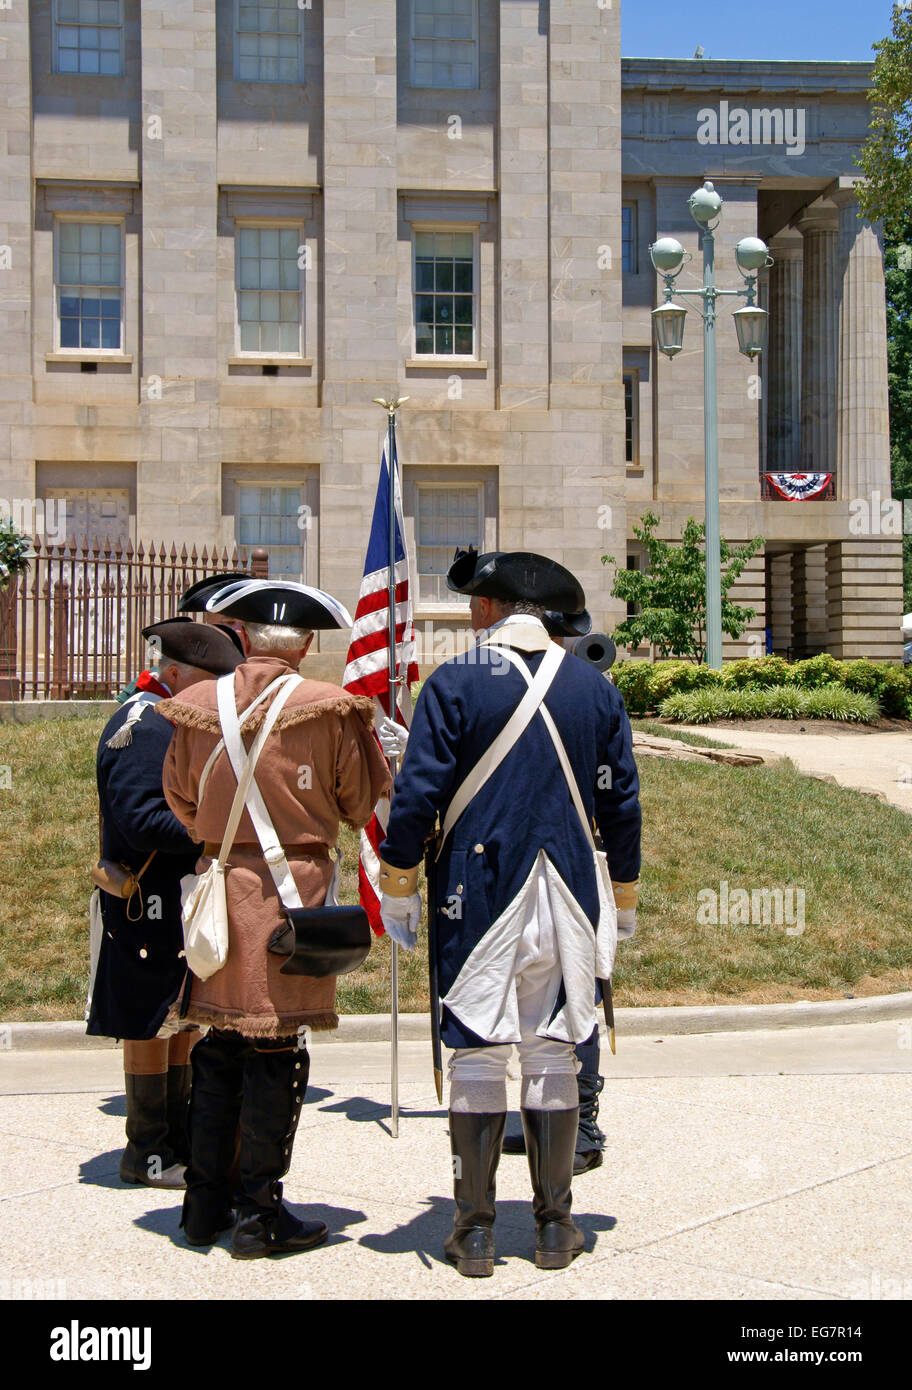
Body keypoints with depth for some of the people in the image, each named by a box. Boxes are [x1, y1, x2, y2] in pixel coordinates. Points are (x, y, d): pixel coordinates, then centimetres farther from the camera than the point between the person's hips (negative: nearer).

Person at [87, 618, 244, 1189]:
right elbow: (141, 820, -25)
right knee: (152, 1028, 0)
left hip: (189, 903, 10)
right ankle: (148, 1153, 9)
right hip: (151, 909, -10)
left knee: (187, 1024, 15)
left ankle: (182, 1139, 24)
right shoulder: (141, 727, -16)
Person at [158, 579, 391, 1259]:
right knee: (276, 1051, 2)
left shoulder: (196, 706, 2)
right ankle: (259, 1214, 7)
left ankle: (205, 1205, 21)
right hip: (293, 890, -4)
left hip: (219, 885, 4)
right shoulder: (327, 709, -10)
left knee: (221, 1045, 14)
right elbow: (363, 804, -1)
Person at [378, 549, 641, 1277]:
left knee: (477, 1054, 2)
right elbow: (622, 801, 10)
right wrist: (623, 893, 20)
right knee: (553, 1053, 8)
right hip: (567, 901, 3)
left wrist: (398, 887, 2)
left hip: (479, 893, -3)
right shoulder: (595, 688, 7)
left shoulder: (454, 683, -4)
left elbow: (418, 793, -7)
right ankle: (554, 1225, 13)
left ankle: (476, 1230, 7)